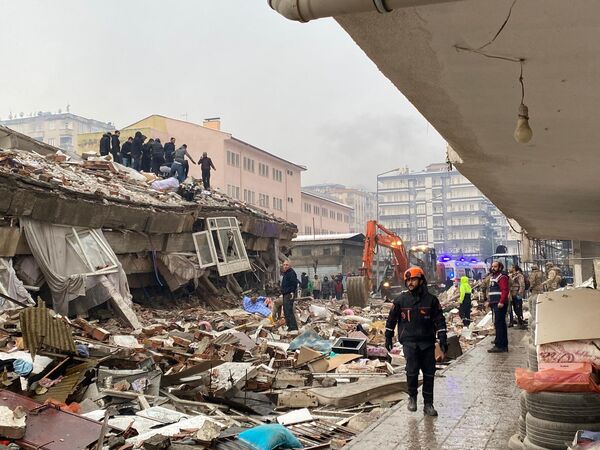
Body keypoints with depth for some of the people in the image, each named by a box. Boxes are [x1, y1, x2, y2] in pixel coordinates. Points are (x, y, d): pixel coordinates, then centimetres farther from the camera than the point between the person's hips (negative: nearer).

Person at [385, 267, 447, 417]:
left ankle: (428, 404, 16)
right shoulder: (400, 299, 2)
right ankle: (412, 397, 15)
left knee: (429, 373, 4)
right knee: (412, 372, -10)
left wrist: (443, 339, -3)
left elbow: (439, 320, 3)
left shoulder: (431, 299, 0)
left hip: (427, 342, 1)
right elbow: (391, 319, 11)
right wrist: (388, 337, 12)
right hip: (409, 342, -1)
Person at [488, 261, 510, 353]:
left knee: (499, 324, -11)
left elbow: (505, 290, -20)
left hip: (499, 304, -10)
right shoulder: (492, 277, 20)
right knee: (501, 324, 15)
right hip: (494, 304, 10)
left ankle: (499, 345, -11)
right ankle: (504, 344, 23)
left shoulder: (502, 277, -10)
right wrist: (489, 301, 18)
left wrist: (501, 302, -27)